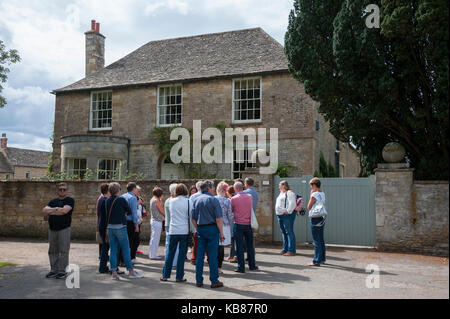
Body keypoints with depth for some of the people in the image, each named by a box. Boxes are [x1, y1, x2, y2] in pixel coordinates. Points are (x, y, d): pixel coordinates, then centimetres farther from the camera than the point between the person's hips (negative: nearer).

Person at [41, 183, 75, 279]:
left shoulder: (70, 200, 0)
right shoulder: (53, 201, 17)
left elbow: (64, 211, -16)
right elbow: (44, 211, 4)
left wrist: (50, 212, -5)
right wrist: (56, 209, -13)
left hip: (64, 229, -5)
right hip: (52, 229, 5)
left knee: (63, 251, -3)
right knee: (52, 251, 9)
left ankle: (62, 271, 4)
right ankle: (54, 270, 18)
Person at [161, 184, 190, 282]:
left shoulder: (172, 201, 2)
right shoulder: (188, 202, -5)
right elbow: (191, 217, -2)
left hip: (173, 231, 2)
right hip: (184, 231, -2)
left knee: (170, 253, 11)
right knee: (182, 254, 5)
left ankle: (165, 275, 16)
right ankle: (179, 277, 8)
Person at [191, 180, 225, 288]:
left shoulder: (196, 200, 9)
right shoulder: (213, 199, -7)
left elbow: (193, 219, 10)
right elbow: (218, 219, -11)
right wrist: (221, 233, -6)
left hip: (200, 229, 5)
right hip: (212, 228, -5)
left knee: (200, 255, 8)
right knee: (213, 255, -1)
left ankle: (199, 280, 13)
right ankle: (214, 281, 4)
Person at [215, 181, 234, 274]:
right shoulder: (227, 201, -7)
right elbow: (230, 216, -3)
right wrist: (235, 215, 17)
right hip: (224, 226, -2)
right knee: (221, 247, 4)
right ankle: (219, 267, 8)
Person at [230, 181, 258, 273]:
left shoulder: (233, 199, -10)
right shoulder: (250, 197, 0)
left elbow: (231, 210, 1)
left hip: (238, 225, -3)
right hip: (248, 224, 3)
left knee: (239, 246, 2)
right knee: (250, 245, 15)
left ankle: (241, 267, 6)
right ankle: (252, 265, 23)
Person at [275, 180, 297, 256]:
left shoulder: (289, 193, -9)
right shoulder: (281, 194, 21)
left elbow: (292, 203, -21)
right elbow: (278, 204, 29)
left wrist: (288, 211, -19)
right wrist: (277, 212, 18)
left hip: (287, 215, -10)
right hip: (280, 215, 10)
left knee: (289, 232, -7)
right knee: (284, 232, 13)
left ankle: (291, 250, -5)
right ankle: (285, 249, 19)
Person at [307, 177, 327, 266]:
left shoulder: (314, 195, -16)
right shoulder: (322, 194, 10)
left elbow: (309, 207, -8)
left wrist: (311, 195, -6)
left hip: (315, 219, -9)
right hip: (322, 218, 9)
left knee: (316, 241, -4)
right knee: (321, 240, 17)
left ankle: (317, 261, 0)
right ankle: (322, 259, 26)